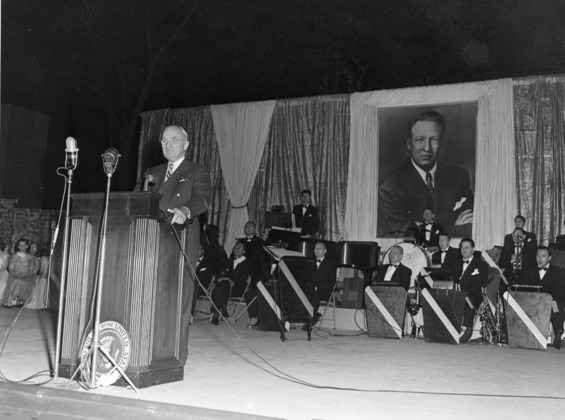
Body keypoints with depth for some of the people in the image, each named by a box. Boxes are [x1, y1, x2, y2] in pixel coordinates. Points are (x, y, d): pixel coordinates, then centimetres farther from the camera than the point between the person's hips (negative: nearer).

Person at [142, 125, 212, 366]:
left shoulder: (197, 173, 5)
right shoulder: (152, 173, 23)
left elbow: (202, 198, -14)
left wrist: (185, 210, -34)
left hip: (181, 240, -5)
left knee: (179, 298, -6)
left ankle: (177, 355, 0)